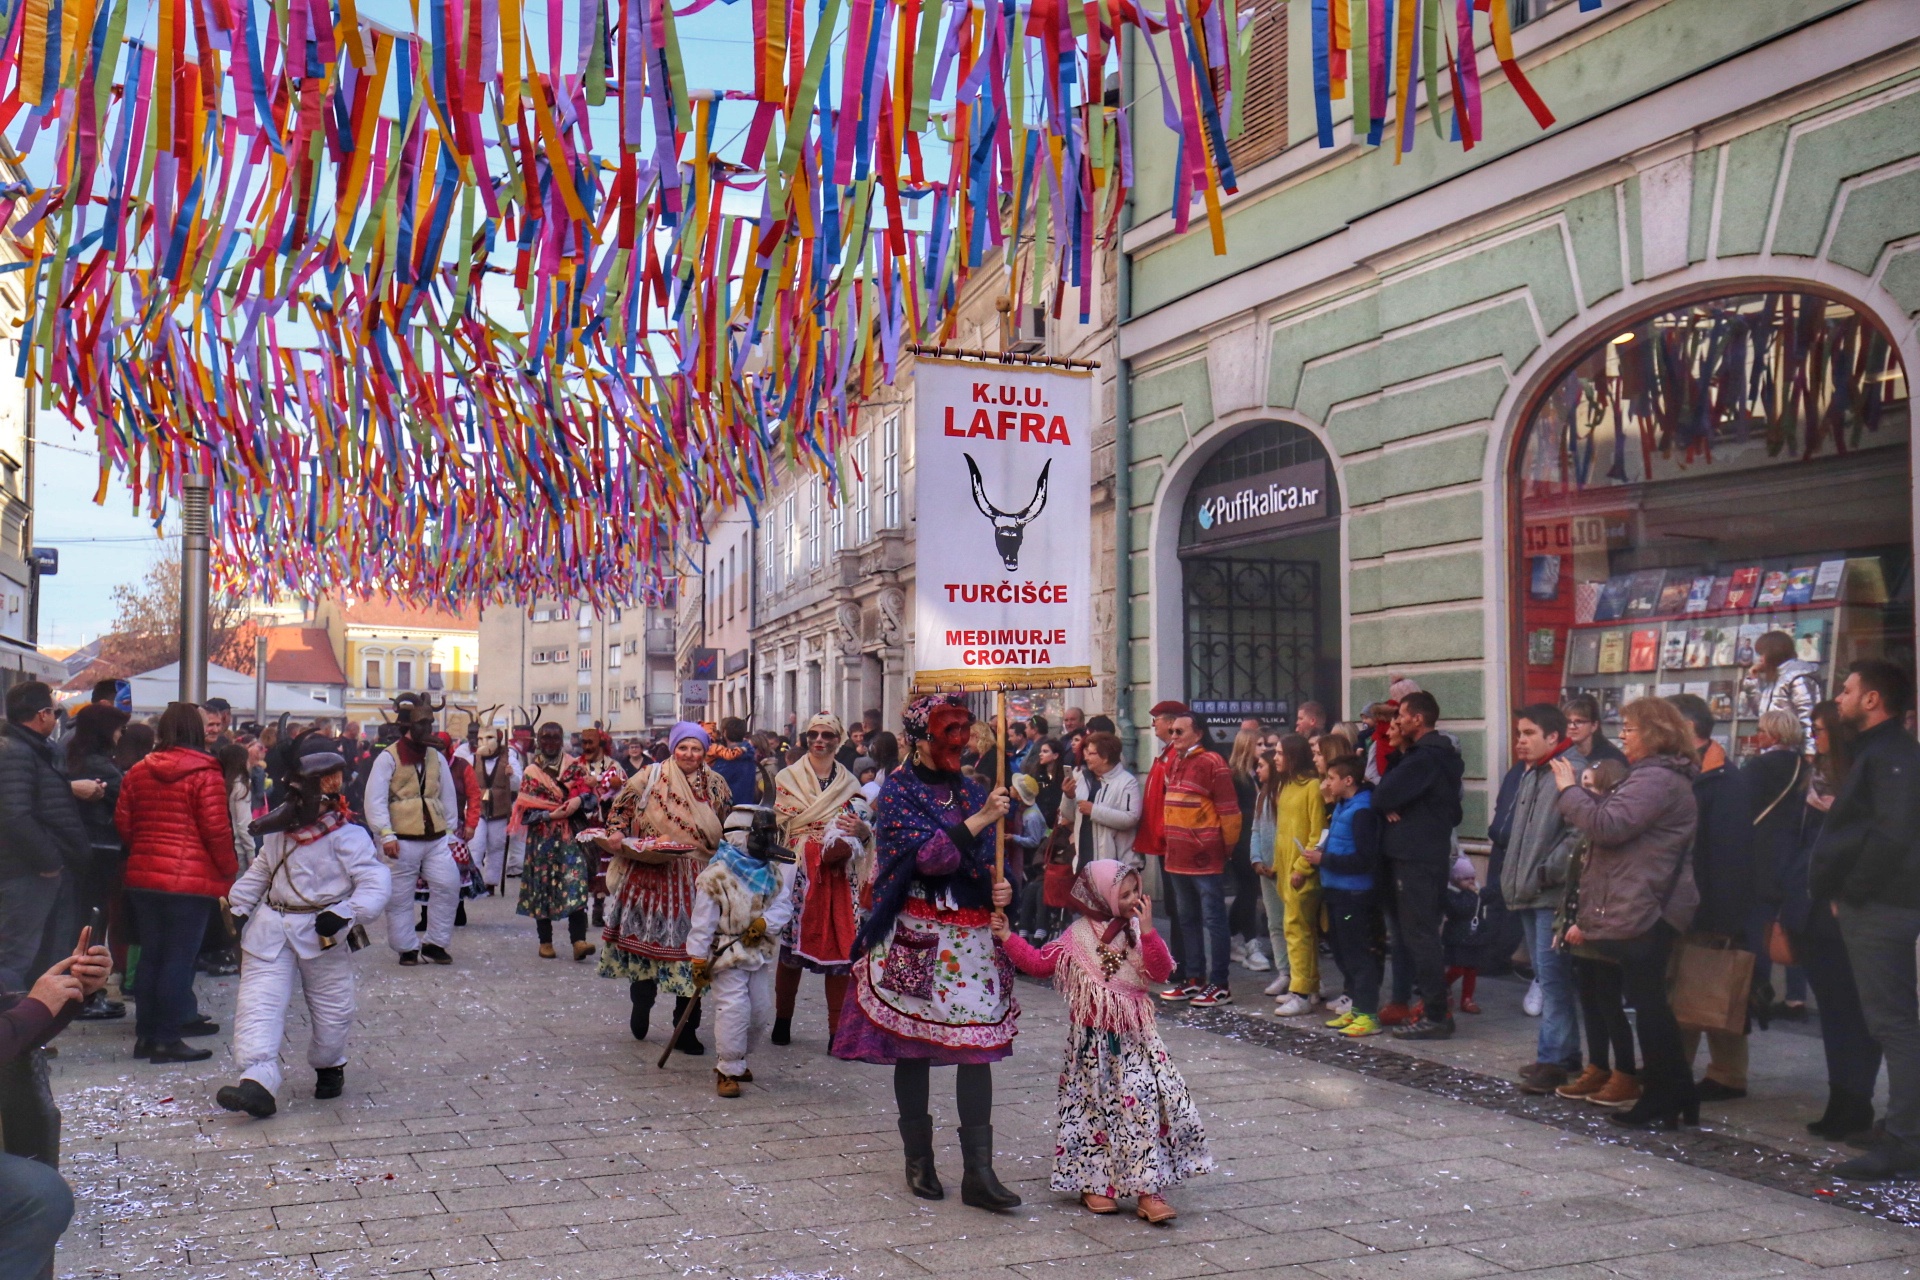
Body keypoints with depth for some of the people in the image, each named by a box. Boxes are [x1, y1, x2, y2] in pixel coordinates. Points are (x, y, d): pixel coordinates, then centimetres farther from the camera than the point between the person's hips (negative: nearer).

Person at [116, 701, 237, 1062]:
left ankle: (145, 1034, 19)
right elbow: (216, 829, -13)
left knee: (150, 955, 14)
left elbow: (122, 822, 10)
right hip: (191, 879, -6)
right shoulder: (205, 773, -10)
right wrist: (228, 869, 0)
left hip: (142, 877, 6)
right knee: (178, 958, 0)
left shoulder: (138, 772, 7)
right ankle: (166, 1039, 2)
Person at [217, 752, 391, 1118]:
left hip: (321, 931, -5)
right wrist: (238, 906, 19)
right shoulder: (279, 830, 9)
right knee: (258, 1003, -10)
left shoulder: (346, 835, -12)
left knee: (331, 1008, 10)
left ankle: (329, 1068, 36)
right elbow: (260, 871, 26)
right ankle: (258, 1084, -18)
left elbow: (376, 881, -19)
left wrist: (347, 913, -32)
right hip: (272, 926, 5)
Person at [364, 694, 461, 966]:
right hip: (401, 841, -4)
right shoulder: (388, 758, -5)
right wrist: (386, 835, -17)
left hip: (436, 839, 4)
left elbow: (447, 796, 18)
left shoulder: (437, 757, 11)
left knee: (448, 886, -4)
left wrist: (450, 829, 14)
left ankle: (435, 944, 9)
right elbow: (375, 801, -10)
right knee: (400, 897, 3)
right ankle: (407, 948, 17)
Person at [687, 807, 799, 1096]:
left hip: (761, 954, 7)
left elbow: (783, 905, -2)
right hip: (727, 954, -6)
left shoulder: (774, 872, 5)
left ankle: (735, 1059, 31)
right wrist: (698, 959, -13)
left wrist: (764, 923, -22)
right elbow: (703, 922, -13)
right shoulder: (716, 875, -14)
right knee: (734, 1010, -12)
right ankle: (728, 1070, 1)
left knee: (760, 1010, 11)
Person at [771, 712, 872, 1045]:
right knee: (792, 944, -2)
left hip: (839, 875, 2)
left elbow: (866, 830, 12)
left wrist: (861, 829, -12)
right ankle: (782, 1020, 13)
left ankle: (837, 1030, 2)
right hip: (797, 871, -2)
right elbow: (780, 825, 0)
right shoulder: (788, 778, 7)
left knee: (841, 947, -3)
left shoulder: (850, 783, 14)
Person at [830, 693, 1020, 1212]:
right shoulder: (898, 790, -3)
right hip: (915, 934, -4)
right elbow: (928, 856, -16)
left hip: (972, 935, 4)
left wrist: (1001, 888, 0)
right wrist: (980, 819, -15)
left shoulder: (971, 791, 14)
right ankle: (918, 1160, 20)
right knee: (911, 1045, 5)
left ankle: (978, 1173, -2)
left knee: (977, 1047, -3)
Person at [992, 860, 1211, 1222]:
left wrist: (1147, 931, -21)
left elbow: (1160, 972, -11)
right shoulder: (1078, 937, -3)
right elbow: (1038, 963, 0)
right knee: (1094, 1107, 6)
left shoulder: (1137, 932, 1)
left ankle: (1147, 1190, -2)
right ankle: (1093, 1183, 21)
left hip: (1135, 1038, 1)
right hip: (1093, 1041, -1)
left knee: (1143, 1104, -7)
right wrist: (1007, 937, -7)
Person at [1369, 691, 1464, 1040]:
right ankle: (1433, 1007, 20)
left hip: (1415, 858, -10)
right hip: (1431, 854, 10)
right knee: (1423, 934, 15)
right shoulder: (1438, 755, 15)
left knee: (1418, 936, -6)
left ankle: (1435, 1016, -3)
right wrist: (1391, 805, -2)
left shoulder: (1424, 759, -18)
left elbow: (1382, 796, -22)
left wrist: (1386, 801, 0)